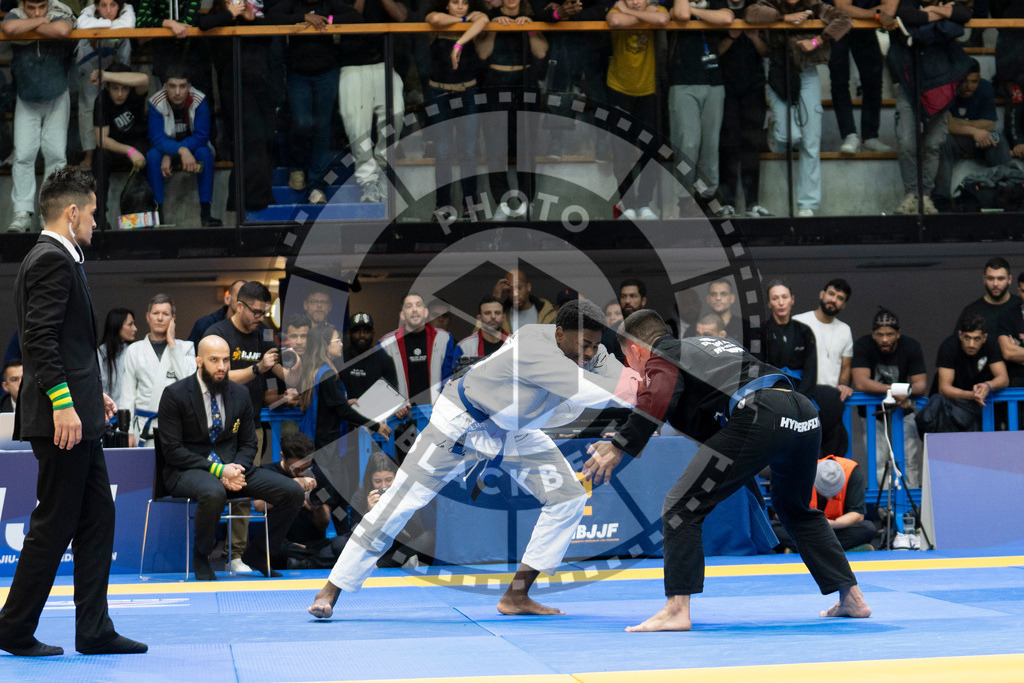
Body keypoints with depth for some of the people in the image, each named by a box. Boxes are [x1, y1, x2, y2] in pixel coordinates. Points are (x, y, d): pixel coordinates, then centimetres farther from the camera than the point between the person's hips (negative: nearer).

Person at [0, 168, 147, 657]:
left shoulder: (57, 259, 18)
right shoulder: (52, 260, -13)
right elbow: (40, 339, -21)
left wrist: (92, 393, 20)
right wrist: (63, 404, -24)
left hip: (77, 416, 10)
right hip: (63, 417, -10)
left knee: (97, 517, 10)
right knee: (54, 524, -4)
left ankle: (94, 630, 12)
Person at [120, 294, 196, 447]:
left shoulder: (185, 347, 12)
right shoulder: (134, 350, 14)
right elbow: (127, 394, 12)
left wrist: (172, 343, -2)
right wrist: (128, 431, 3)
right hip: (144, 426, 1)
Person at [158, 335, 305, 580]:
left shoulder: (240, 394, 9)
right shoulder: (175, 395, -6)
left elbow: (248, 444, 13)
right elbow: (172, 450, -11)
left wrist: (236, 469, -10)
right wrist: (217, 470, -20)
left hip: (231, 466, 5)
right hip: (188, 470, -5)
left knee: (293, 493, -12)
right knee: (214, 493, -42)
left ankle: (257, 554, 7)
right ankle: (201, 557, -13)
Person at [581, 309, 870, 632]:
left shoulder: (661, 358, 12)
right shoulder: (706, 343, 36)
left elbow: (656, 401, -9)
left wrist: (618, 448, -12)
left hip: (758, 418, -8)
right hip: (805, 414, 8)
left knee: (681, 508, -1)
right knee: (795, 508, 33)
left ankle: (676, 610, -8)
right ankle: (851, 596, 35)